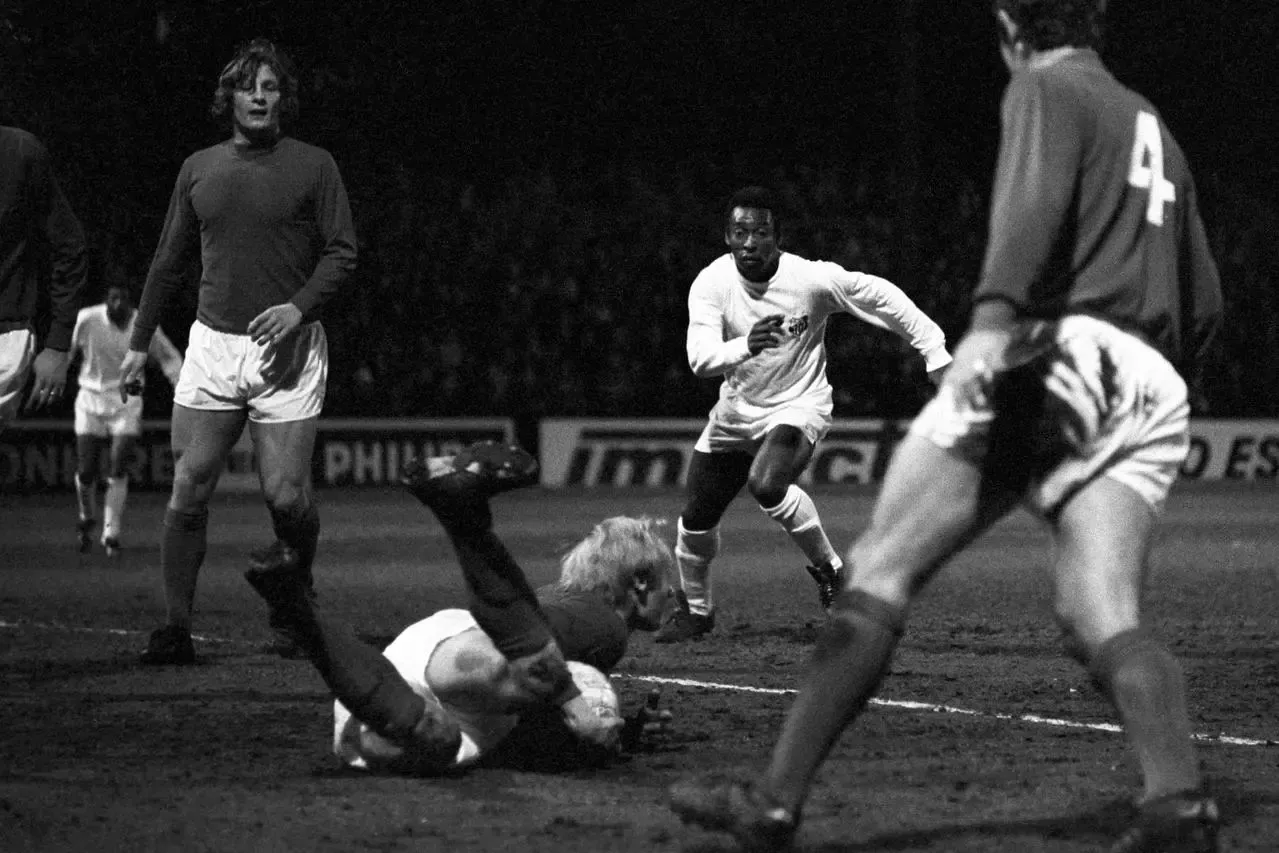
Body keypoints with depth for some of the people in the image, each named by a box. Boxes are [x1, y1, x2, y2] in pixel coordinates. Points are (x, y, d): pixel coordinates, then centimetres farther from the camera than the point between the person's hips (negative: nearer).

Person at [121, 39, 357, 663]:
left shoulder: (313, 167, 2)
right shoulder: (199, 169, 11)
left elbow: (342, 253, 0)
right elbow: (169, 261, 18)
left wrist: (299, 307, -16)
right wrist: (139, 342, 16)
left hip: (288, 350, -3)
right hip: (212, 345, 3)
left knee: (286, 496, -7)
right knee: (189, 490, -5)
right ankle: (175, 628, 1)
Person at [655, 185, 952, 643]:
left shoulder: (812, 279, -21)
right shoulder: (711, 283, -15)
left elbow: (880, 296, -10)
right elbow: (699, 356, -28)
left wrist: (935, 352, -11)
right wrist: (746, 346, -48)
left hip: (798, 404, -4)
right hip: (736, 410, 4)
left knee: (767, 485, -33)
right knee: (696, 519, 7)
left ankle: (829, 567, -10)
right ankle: (695, 609, 34)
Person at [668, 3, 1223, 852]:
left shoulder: (1045, 90, 9)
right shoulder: (1153, 127, 31)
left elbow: (1036, 201, -14)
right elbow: (1204, 302, 31)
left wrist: (993, 319, -28)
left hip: (1056, 353, -7)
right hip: (1149, 394, 7)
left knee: (880, 572, -6)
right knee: (1101, 617, -7)